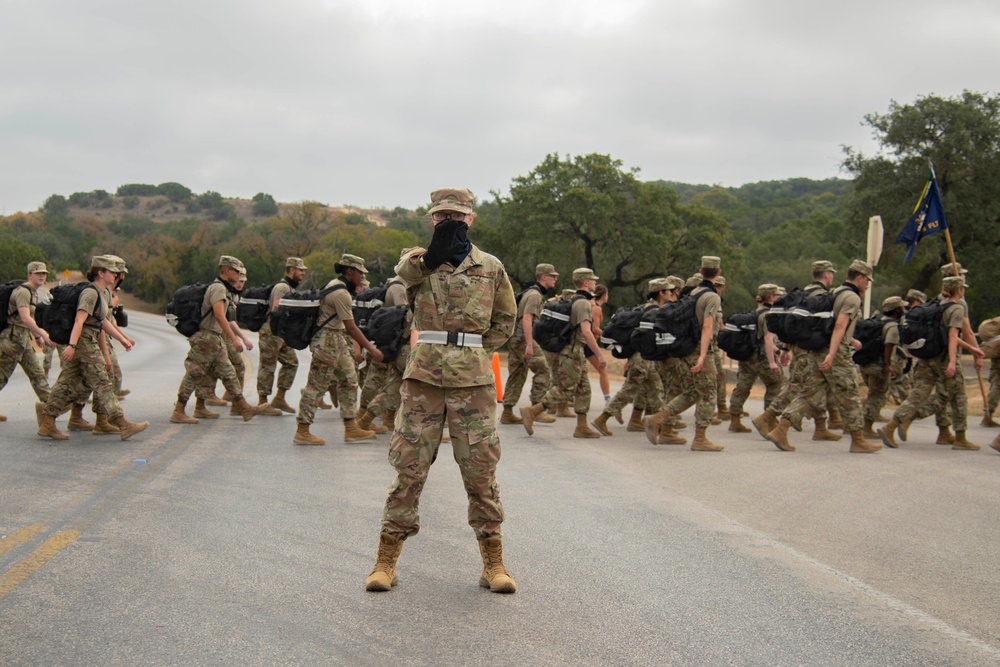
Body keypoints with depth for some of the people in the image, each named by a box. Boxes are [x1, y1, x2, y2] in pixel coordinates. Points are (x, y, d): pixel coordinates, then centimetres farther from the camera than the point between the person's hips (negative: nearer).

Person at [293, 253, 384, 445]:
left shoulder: (335, 285, 12)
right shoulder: (341, 293, -19)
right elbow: (351, 327, -19)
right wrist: (371, 349, -14)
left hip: (338, 341, 11)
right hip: (329, 341, -11)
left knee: (349, 381, 11)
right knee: (317, 385, -5)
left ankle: (351, 429, 14)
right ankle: (302, 432, 0)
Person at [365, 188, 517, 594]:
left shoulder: (491, 268, 10)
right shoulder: (416, 260, 8)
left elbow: (505, 319, 20)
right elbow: (406, 270, -18)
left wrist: (479, 350, 7)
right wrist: (434, 251, -37)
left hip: (473, 378, 0)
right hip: (424, 374, 0)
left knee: (481, 470, 3)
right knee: (409, 467, 1)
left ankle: (493, 564, 14)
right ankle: (386, 561, 11)